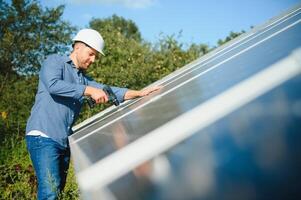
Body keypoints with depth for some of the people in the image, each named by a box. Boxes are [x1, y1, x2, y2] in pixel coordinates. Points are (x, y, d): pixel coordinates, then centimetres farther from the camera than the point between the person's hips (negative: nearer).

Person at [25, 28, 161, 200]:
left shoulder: (84, 80, 20)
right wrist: (90, 91, -21)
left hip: (64, 141, 8)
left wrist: (139, 93, -1)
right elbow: (53, 85, -19)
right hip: (43, 136, -8)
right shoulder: (54, 62, 1)